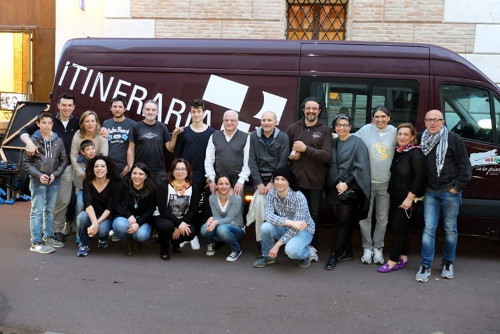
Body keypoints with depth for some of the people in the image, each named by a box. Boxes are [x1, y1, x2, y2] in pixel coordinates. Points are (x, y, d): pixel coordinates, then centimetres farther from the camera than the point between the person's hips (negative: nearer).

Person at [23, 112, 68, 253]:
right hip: (38, 180, -4)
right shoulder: (33, 140, -4)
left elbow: (64, 160, 7)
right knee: (37, 211, -2)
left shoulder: (58, 140, 4)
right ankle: (36, 243, 1)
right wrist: (39, 175, -12)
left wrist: (55, 174, -6)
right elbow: (26, 162, -2)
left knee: (50, 210, 14)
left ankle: (48, 237, 26)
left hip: (54, 180, 4)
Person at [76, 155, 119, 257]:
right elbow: (88, 204, -21)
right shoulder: (87, 182, -8)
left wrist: (97, 223, -26)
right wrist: (94, 222, -36)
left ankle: (103, 239, 8)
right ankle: (84, 245, -8)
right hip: (91, 215, 1)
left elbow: (110, 208, -14)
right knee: (81, 217, -33)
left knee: (102, 229, -33)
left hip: (106, 217, -1)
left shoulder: (114, 183, -11)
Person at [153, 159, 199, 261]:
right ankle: (164, 248, -1)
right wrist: (179, 224, -27)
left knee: (191, 232, -28)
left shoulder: (193, 188, -2)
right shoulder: (164, 186, -10)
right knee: (167, 225, -37)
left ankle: (176, 242, 11)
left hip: (183, 220, 3)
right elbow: (162, 209, -16)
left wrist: (181, 225, -19)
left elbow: (193, 210, -5)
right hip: (163, 217, -2)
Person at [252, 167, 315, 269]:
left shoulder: (299, 197, -25)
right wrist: (290, 222, -37)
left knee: (290, 250, -34)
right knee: (265, 227, -25)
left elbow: (296, 226, -26)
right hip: (284, 228, 4)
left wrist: (277, 245, -27)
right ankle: (268, 256, 1)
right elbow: (268, 215, -23)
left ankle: (305, 254, 4)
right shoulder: (271, 194, -12)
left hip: (303, 230, -4)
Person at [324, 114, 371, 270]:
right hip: (334, 188, 5)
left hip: (350, 189, -5)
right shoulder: (333, 143, 12)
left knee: (342, 221, -4)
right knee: (341, 221, 9)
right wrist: (335, 184, 7)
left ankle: (334, 255, 1)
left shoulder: (357, 142, -4)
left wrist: (347, 184, -16)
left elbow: (361, 168, -11)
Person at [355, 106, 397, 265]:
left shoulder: (395, 132, 1)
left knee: (382, 218, 9)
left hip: (386, 182, 1)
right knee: (365, 217, 3)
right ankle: (367, 248, 16)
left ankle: (378, 248, 23)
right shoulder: (365, 130, -2)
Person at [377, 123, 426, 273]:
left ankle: (393, 261, 2)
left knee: (398, 227, -5)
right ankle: (403, 258, 24)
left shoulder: (416, 154, -14)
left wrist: (409, 198, -20)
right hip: (395, 196, 8)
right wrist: (391, 191, 11)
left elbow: (419, 178, -18)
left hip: (407, 198, -8)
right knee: (402, 227, 14)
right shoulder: (397, 152, 9)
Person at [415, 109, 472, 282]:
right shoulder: (422, 140, 8)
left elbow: (465, 166, -4)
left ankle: (448, 263, 21)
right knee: (428, 229, 0)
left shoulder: (454, 139, -3)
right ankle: (425, 266, 4)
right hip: (430, 192, 3)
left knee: (450, 229, 7)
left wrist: (457, 187, -8)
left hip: (450, 192, -3)